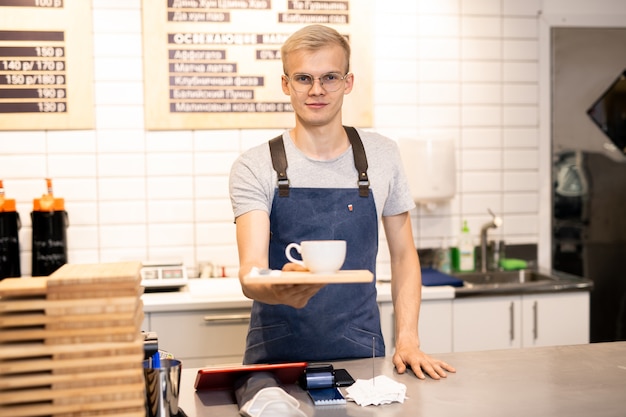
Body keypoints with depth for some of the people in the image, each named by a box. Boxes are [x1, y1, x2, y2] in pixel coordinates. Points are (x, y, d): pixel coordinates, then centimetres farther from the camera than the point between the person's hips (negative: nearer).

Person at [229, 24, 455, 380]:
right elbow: (250, 271, -13)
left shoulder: (383, 155, 4)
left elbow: (404, 256, 10)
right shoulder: (254, 167, -4)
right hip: (277, 355, -1)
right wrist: (280, 291, -36)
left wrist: (408, 340, -1)